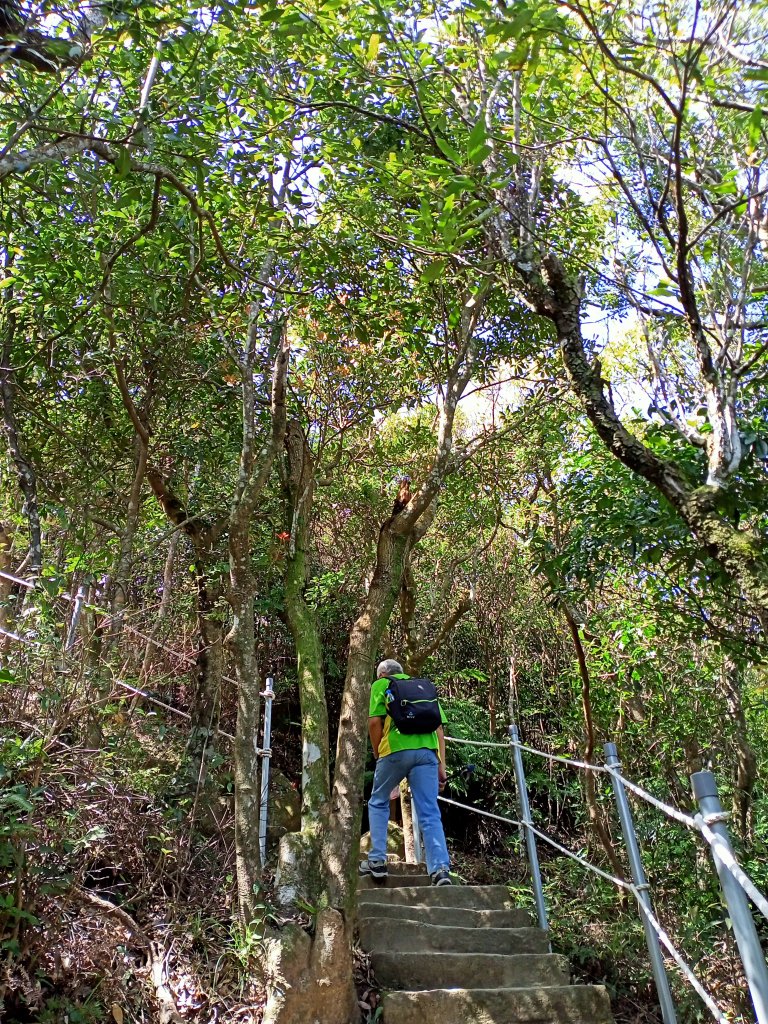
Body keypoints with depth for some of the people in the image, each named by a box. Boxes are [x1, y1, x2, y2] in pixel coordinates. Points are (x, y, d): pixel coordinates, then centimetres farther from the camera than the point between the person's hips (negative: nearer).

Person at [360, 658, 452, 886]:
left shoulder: (381, 685, 14)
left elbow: (374, 722, 0)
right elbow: (439, 727, 17)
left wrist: (377, 755, 12)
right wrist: (441, 765, 16)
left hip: (396, 749, -3)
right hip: (427, 751, 3)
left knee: (378, 803, 18)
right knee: (430, 814, 2)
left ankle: (377, 861, 15)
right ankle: (440, 868, -11)